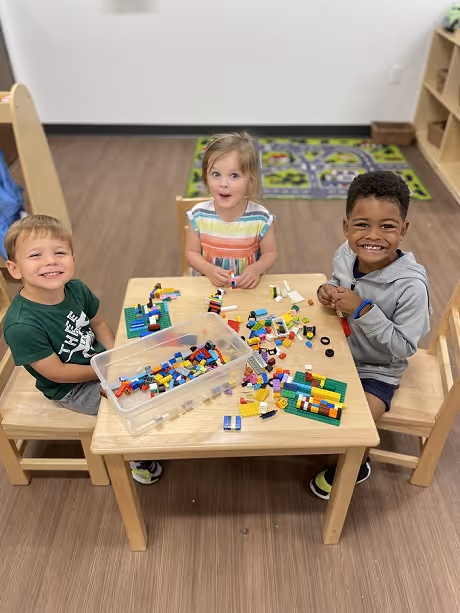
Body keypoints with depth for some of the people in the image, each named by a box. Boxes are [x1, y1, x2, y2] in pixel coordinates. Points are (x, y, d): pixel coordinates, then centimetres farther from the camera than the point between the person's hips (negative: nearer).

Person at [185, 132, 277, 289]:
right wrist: (209, 270, -16)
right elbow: (191, 252, 2)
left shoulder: (261, 217, -12)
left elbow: (270, 253, 1)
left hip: (248, 288, -1)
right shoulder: (199, 215, -9)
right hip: (208, 285, 2)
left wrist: (256, 268, -18)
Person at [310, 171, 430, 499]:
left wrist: (362, 309, -33)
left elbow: (404, 347, -25)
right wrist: (328, 291, -14)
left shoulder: (411, 285, -30)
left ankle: (356, 464, 19)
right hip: (340, 350, 6)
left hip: (377, 371, -5)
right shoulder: (345, 255, -14)